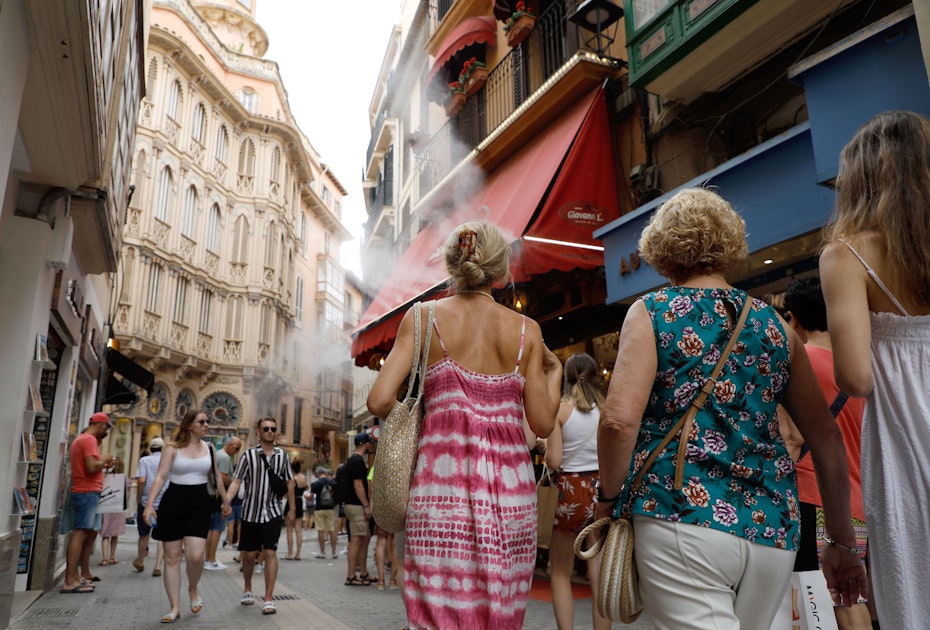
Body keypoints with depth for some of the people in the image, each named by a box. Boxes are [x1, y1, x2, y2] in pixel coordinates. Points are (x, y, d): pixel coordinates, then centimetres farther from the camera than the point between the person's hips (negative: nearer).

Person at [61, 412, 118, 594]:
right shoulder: (90, 439, -12)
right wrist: (104, 460, -6)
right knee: (80, 533, -14)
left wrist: (104, 465, 16)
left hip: (88, 492, 11)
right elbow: (92, 467, -23)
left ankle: (85, 574, 23)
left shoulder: (81, 439, 20)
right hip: (87, 492, -11)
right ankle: (70, 581, -17)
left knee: (91, 533, 16)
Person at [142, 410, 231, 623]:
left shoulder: (208, 447, 8)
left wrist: (225, 501, 21)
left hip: (200, 503, 2)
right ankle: (175, 607, 15)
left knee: (196, 555, -12)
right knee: (172, 556, 3)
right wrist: (149, 504, -19)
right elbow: (160, 477, -9)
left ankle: (193, 589, 19)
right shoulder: (172, 448, -2)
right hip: (173, 502, -1)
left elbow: (217, 477, 16)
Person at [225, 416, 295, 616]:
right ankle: (247, 590, 34)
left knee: (270, 553, -7)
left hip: (273, 512, 0)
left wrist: (291, 509, 11)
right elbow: (236, 481, -5)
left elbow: (289, 483, 11)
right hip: (251, 512, 0)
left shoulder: (282, 455, 4)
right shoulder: (249, 455, -2)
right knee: (249, 554, 10)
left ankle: (268, 599, -2)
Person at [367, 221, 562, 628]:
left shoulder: (424, 316, 1)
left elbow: (380, 402, -7)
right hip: (511, 490, 2)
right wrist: (554, 372, 20)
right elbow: (543, 424, 4)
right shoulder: (527, 330, 5)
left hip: (443, 480, -1)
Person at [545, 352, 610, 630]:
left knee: (561, 573, 12)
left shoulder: (560, 409, -6)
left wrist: (547, 444, 10)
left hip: (571, 491, -2)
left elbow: (553, 461, -10)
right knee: (600, 574, 9)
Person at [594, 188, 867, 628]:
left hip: (680, 516, -5)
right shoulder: (773, 324, 12)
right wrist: (842, 543, 20)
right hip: (773, 528, 6)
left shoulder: (651, 312, 0)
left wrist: (608, 497, 1)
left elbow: (619, 419, -14)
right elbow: (827, 439, 12)